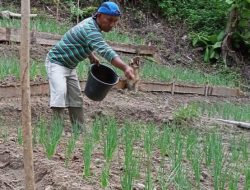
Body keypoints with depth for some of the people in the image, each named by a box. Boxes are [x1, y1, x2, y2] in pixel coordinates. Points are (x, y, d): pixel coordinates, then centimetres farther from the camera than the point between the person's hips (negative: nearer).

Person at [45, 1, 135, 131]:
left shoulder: (92, 23, 0)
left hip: (70, 66, 10)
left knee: (76, 98, 10)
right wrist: (125, 67, -57)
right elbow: (105, 51, -46)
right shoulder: (90, 29, -30)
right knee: (60, 93, -26)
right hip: (56, 62, -10)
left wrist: (92, 57, 3)